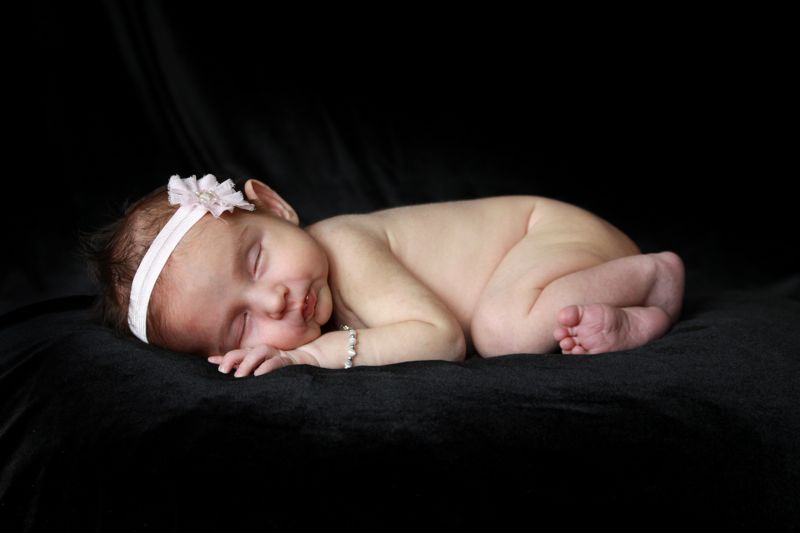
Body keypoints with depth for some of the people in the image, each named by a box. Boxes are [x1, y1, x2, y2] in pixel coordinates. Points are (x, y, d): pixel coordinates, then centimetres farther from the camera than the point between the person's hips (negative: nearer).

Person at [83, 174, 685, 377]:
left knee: (505, 325, -31)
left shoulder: (347, 249, -32)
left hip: (553, 225, -8)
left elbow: (441, 338, -35)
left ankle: (653, 276, -13)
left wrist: (320, 350, -36)